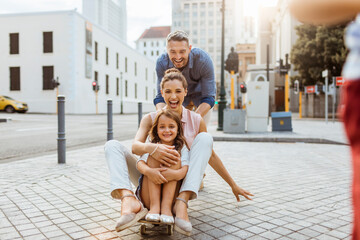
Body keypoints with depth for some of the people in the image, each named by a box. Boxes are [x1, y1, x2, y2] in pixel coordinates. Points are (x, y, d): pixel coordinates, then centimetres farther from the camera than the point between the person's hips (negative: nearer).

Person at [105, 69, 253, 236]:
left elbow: (211, 156, 9)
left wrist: (233, 185, 13)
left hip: (180, 185, 0)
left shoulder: (196, 121, 0)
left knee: (205, 138, -21)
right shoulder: (150, 119, -1)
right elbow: (136, 146, -19)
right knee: (112, 145, -15)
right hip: (153, 181, 1)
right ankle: (129, 201, -43)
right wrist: (150, 148, -44)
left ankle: (181, 203, -34)